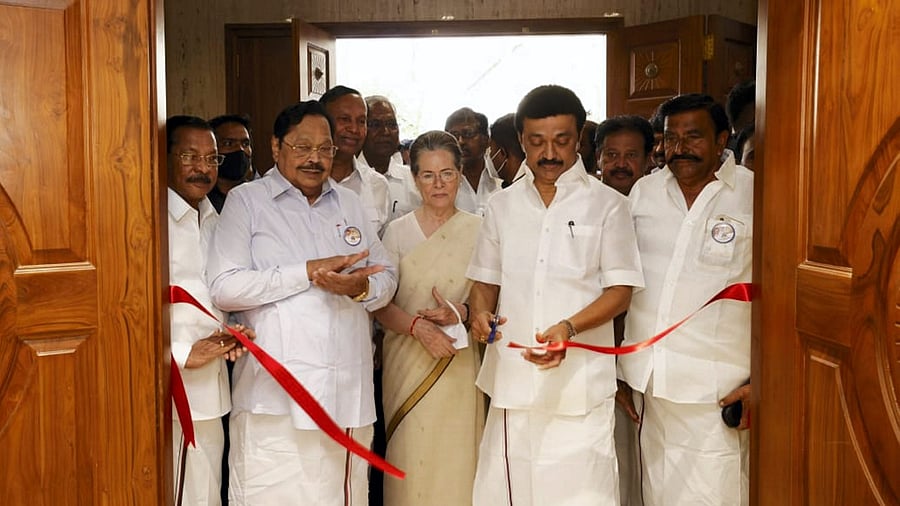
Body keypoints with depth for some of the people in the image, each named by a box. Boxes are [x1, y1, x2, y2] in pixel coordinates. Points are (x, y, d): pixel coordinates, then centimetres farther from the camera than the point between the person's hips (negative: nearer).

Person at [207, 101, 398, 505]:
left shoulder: (349, 203, 17)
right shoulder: (247, 201, 2)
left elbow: (387, 276, 15)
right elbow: (224, 288, -9)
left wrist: (363, 286, -9)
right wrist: (308, 272, -13)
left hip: (349, 392, 5)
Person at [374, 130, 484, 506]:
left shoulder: (478, 229, 3)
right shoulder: (397, 231, 5)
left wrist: (460, 313, -15)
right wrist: (418, 326, -17)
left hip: (460, 364, 0)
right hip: (408, 362, 0)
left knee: (456, 459, 1)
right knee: (410, 461, 1)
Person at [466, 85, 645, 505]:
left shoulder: (607, 205, 2)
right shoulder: (502, 205, 13)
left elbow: (620, 291, -2)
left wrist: (569, 326, -18)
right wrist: (481, 313, -6)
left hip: (580, 380, -3)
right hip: (511, 375, 3)